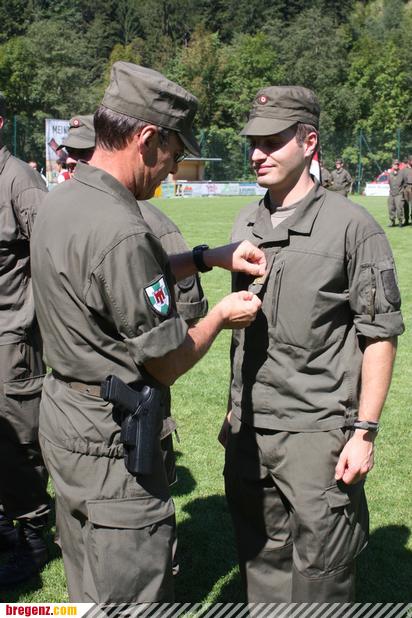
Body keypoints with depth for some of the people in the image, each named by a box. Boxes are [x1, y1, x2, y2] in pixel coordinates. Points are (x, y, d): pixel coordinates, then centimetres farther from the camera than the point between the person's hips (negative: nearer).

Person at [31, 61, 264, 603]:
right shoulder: (119, 230, -27)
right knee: (133, 596, 7)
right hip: (110, 441, -10)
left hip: (62, 415, 10)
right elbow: (167, 363, -19)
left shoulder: (61, 200, 4)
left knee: (87, 592, 25)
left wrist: (210, 257, 12)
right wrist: (221, 315, -1)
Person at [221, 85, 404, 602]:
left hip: (316, 433, -5)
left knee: (318, 583, 5)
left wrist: (364, 432, -12)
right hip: (248, 429, 6)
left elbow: (380, 336, -8)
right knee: (261, 569, 18)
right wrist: (236, 408, 15)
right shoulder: (245, 224, 9)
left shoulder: (350, 226, -9)